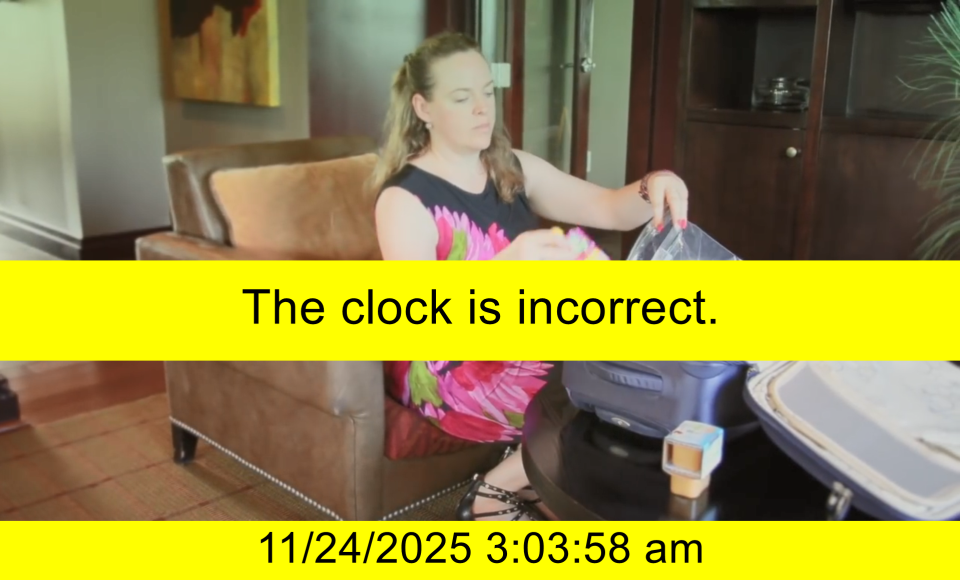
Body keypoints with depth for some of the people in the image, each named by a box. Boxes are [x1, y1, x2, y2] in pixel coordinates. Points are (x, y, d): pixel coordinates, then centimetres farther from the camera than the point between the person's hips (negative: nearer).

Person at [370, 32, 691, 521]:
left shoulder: (515, 169, 6)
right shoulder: (404, 199, -15)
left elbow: (609, 210, 0)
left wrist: (651, 188, -24)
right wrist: (507, 265, -44)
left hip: (526, 342, 7)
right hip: (446, 368, -7)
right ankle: (498, 494, -1)